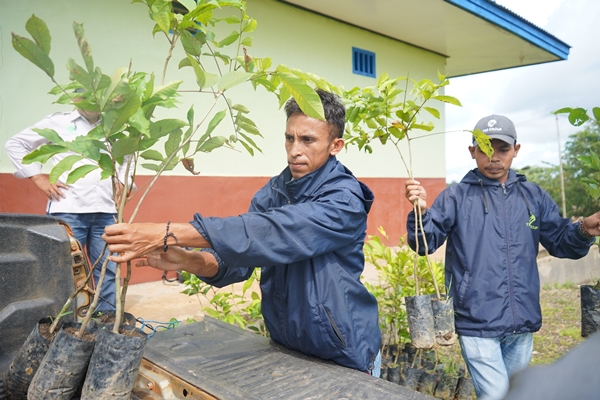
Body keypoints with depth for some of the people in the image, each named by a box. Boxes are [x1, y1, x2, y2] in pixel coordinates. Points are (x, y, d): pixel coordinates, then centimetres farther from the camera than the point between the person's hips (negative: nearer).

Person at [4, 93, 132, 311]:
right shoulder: (58, 121, 8)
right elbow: (15, 144, 12)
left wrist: (121, 179, 14)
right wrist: (39, 178, 2)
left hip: (105, 212, 3)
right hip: (68, 211, -3)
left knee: (108, 272, 4)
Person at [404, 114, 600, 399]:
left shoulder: (534, 196, 7)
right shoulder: (455, 197, -5)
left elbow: (560, 242, 9)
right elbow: (426, 243, -12)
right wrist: (421, 211, -32)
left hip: (523, 323, 5)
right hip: (477, 323, -4)